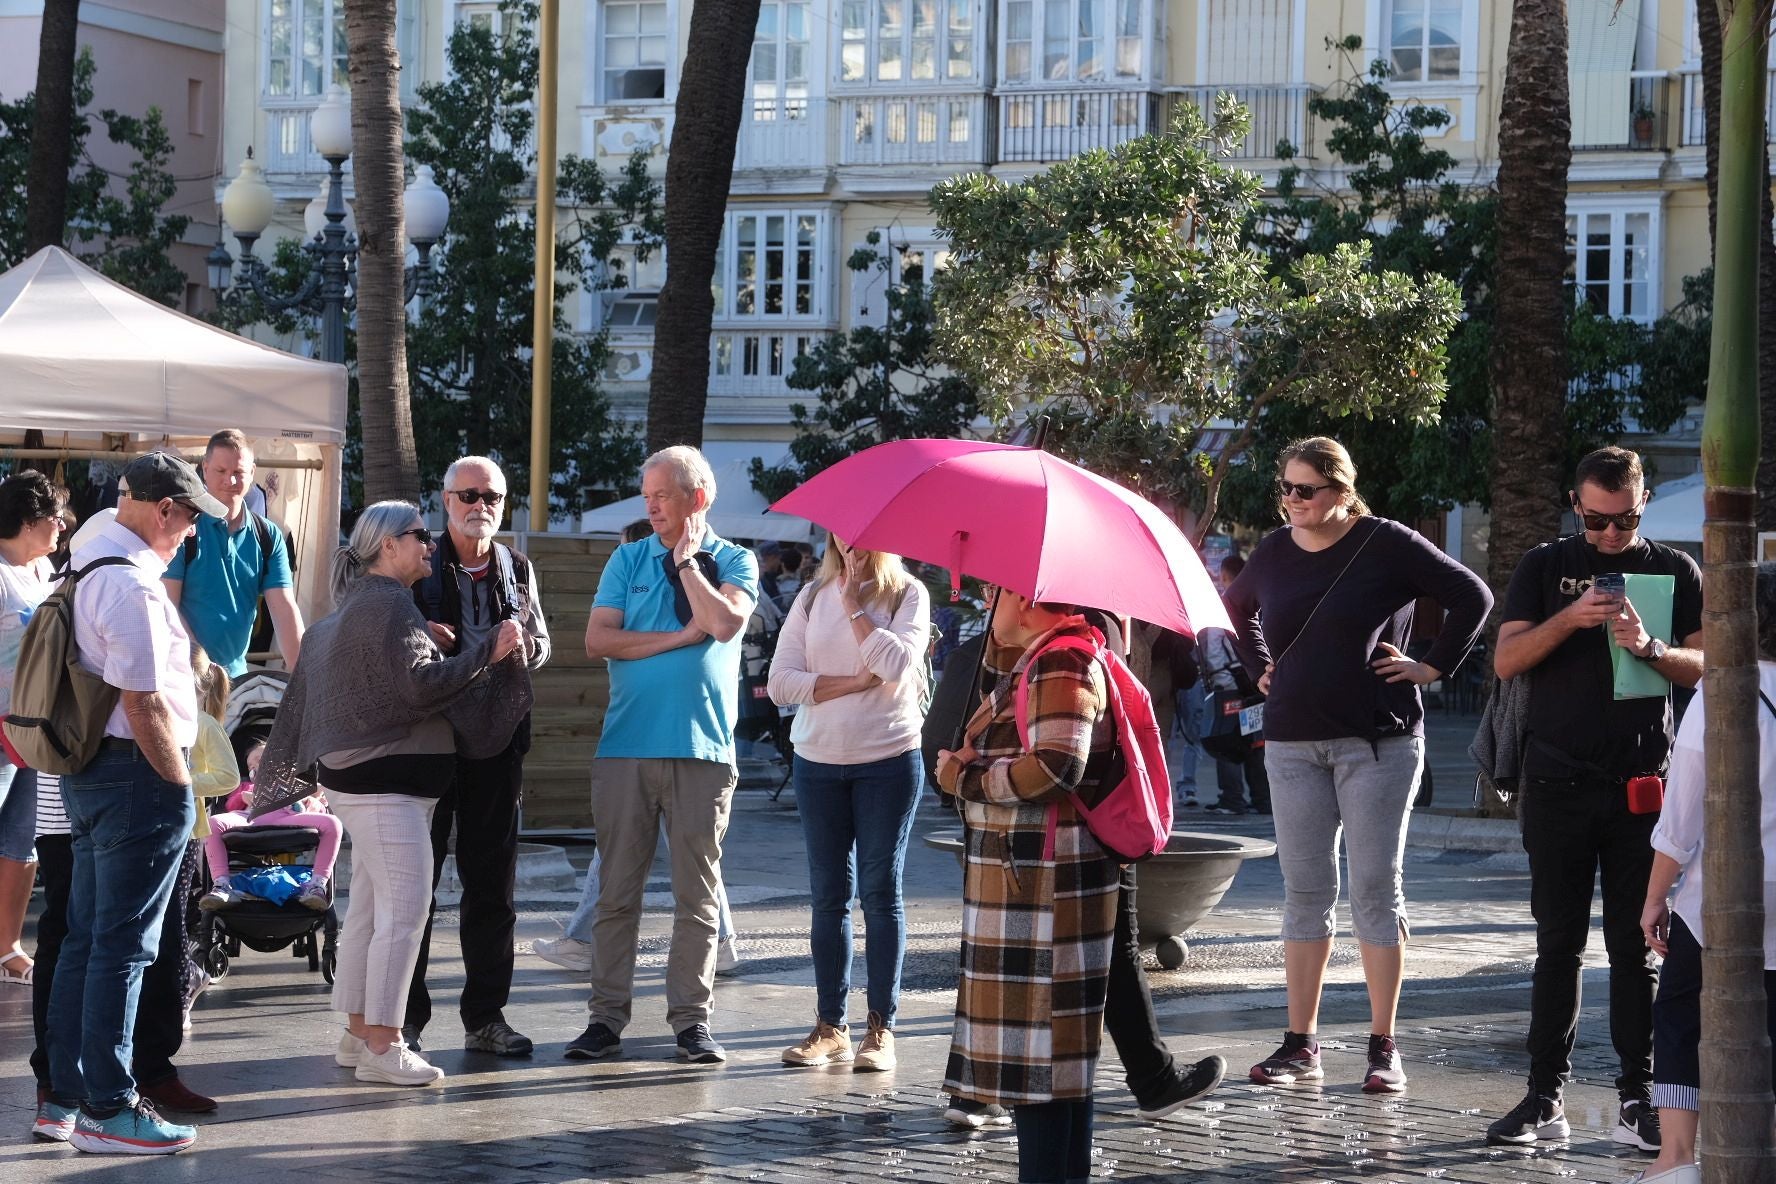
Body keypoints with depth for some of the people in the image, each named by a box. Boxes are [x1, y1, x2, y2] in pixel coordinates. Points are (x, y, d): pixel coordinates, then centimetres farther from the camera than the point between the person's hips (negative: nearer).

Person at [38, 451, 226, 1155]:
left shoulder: (85, 564, 13)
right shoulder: (131, 585, -19)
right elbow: (143, 704, -21)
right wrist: (179, 783, -12)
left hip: (88, 772, 10)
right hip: (136, 776, -10)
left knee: (85, 938, 15)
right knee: (122, 946, -4)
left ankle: (63, 1097, 21)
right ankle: (107, 1110, 1)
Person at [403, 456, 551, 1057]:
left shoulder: (518, 569, 12)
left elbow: (542, 643, 18)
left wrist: (522, 645, -5)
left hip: (497, 741, 3)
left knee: (492, 883, 7)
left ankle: (485, 1016, 15)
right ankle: (405, 1016, 7)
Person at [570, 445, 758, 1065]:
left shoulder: (734, 562, 6)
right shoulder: (628, 560, 11)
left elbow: (724, 624, -14)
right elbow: (598, 640, -1)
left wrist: (687, 560, -3)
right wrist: (680, 638, -6)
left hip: (703, 749, -1)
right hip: (626, 746, 1)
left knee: (697, 894, 2)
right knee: (617, 890, 2)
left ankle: (691, 1018, 8)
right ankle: (606, 1015, 6)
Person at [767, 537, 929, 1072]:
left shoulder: (908, 594, -1)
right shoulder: (813, 596, 7)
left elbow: (897, 664, -19)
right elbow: (780, 682, -3)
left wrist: (854, 603, -11)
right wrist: (854, 682, -12)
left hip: (888, 761, -3)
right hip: (818, 762, 3)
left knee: (880, 892, 1)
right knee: (828, 894, 6)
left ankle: (881, 1028, 6)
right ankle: (830, 1026, 12)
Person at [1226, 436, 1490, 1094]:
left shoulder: (1387, 544, -6)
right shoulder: (1273, 552, 8)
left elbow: (1473, 597, -3)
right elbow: (1234, 609, 28)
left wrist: (1435, 667, -5)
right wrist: (1261, 669, 17)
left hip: (1378, 741, -4)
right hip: (1292, 742, 4)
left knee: (1376, 887, -2)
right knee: (1304, 889, 5)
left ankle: (1383, 1048, 3)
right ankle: (1301, 1045, 9)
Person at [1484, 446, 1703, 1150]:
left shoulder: (1675, 571, 8)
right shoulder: (1545, 568, 8)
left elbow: (1704, 668, 3)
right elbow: (1506, 661, -1)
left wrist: (1649, 648, -16)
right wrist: (1569, 619, -16)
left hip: (1644, 785, 0)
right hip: (1559, 785, 0)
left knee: (1636, 946, 1)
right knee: (1558, 943, 3)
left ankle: (1637, 1098, 5)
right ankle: (1546, 1097, 5)